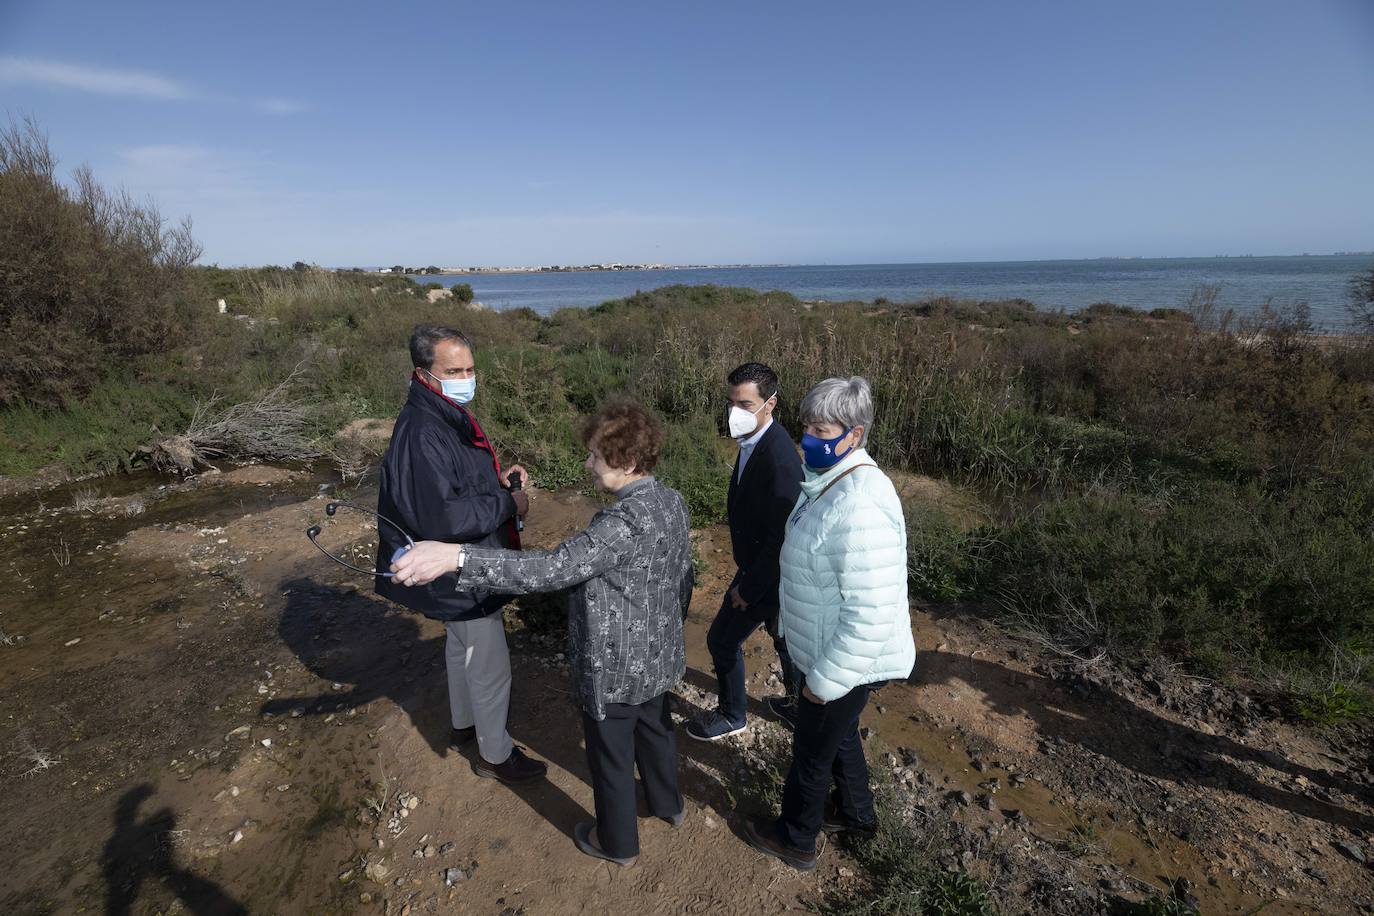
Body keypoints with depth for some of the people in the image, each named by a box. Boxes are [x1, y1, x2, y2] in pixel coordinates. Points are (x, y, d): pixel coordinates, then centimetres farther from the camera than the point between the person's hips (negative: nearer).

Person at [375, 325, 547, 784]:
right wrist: (507, 503, -24)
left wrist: (499, 480, -2)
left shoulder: (451, 418, 3)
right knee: (491, 665, 7)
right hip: (462, 575, -10)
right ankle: (495, 754, 28)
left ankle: (463, 725, 50)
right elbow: (442, 517, -35)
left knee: (461, 646, 27)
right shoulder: (423, 434, -29)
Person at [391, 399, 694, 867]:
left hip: (614, 671, -8)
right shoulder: (673, 502, -6)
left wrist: (455, 556, -47)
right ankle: (668, 803, 55)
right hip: (658, 659, 8)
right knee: (655, 728, 30)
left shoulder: (624, 522, -33)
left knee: (610, 758, 17)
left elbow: (551, 568, -42)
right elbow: (684, 579, 6)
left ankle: (616, 841, 42)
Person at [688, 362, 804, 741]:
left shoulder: (779, 457, -32)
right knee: (783, 637, 25)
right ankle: (797, 703, 47)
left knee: (722, 640, 9)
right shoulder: (755, 441, -2)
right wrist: (747, 576, 13)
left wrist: (748, 588, -19)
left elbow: (781, 535, -29)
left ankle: (731, 716, 33)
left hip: (766, 573, -9)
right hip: (765, 565, 9)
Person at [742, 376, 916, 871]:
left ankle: (796, 840, 43)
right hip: (828, 647, 9)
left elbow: (870, 614, -32)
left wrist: (824, 680, -22)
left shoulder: (860, 508, -35)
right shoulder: (832, 480, -2)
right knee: (840, 736, 30)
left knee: (812, 751, 16)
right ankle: (856, 813, 56)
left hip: (846, 662, -9)